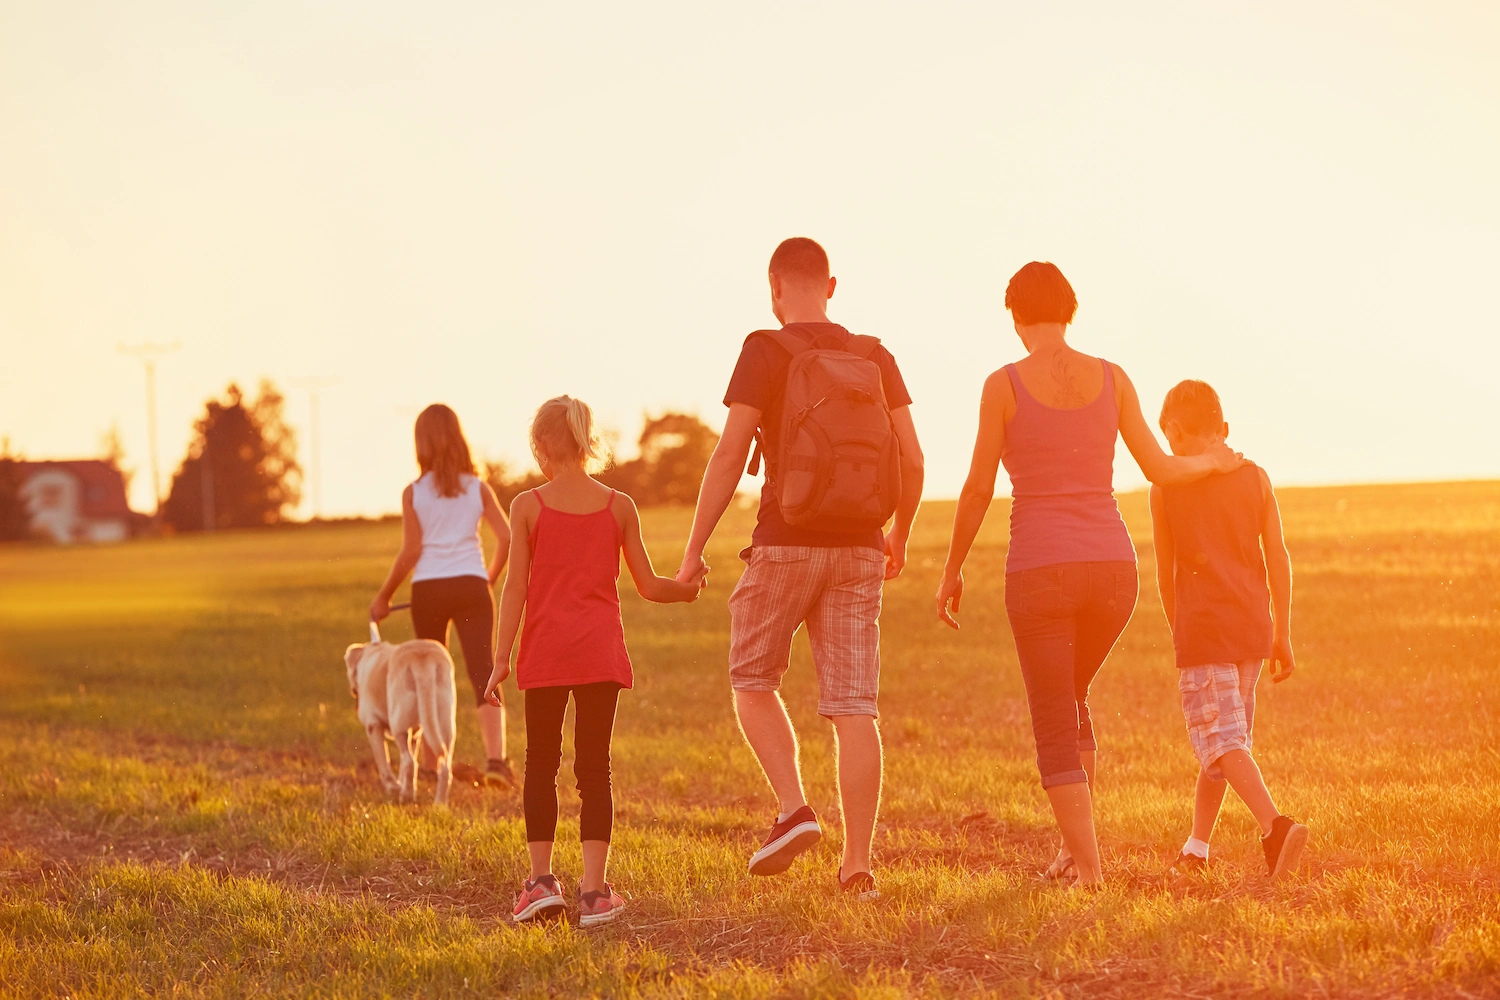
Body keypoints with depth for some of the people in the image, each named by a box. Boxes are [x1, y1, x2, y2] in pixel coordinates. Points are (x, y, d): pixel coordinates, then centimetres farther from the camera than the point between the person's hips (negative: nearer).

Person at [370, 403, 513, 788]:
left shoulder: (414, 493, -2)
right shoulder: (477, 488, 2)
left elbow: (410, 553, -5)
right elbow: (506, 537, -3)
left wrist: (383, 597, 6)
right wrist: (490, 579, 14)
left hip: (429, 588, 0)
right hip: (471, 586, 0)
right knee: (483, 672, -4)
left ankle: (430, 766, 22)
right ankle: (496, 755, -24)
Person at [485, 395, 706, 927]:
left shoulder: (528, 506, -3)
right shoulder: (619, 507, 3)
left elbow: (515, 588, -5)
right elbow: (649, 586, 6)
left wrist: (501, 658, -1)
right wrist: (690, 589, 26)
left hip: (546, 653, -1)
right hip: (601, 653, 1)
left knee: (541, 764, 10)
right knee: (594, 768, 4)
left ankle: (542, 879, 5)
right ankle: (594, 890, 0)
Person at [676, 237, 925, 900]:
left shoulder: (766, 352, -5)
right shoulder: (874, 357, 8)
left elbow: (729, 456, -11)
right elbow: (911, 459, 6)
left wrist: (694, 550, -6)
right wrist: (900, 536, 22)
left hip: (787, 541, -4)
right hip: (858, 548, 4)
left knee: (752, 679, 15)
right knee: (852, 707, 3)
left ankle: (793, 809, -4)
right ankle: (857, 866, 1)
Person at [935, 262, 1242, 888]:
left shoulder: (1004, 384, -4)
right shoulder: (1111, 377, 5)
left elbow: (978, 490, -2)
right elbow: (1160, 470, 8)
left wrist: (952, 571, 10)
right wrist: (1211, 462, 30)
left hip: (1040, 572, -4)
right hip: (1112, 569, 4)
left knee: (1055, 727, 8)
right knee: (1068, 696, 28)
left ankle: (1089, 868, -3)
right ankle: (1074, 845, 23)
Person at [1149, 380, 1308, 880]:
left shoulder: (1166, 486, -1)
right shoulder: (1255, 477, 6)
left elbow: (1166, 572, 5)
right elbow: (1277, 558, 3)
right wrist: (1282, 635, 8)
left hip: (1202, 628, -4)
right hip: (1253, 626, 5)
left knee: (1221, 738, -9)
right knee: (1226, 733, 16)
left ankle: (1275, 824, -31)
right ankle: (1197, 848, 23)